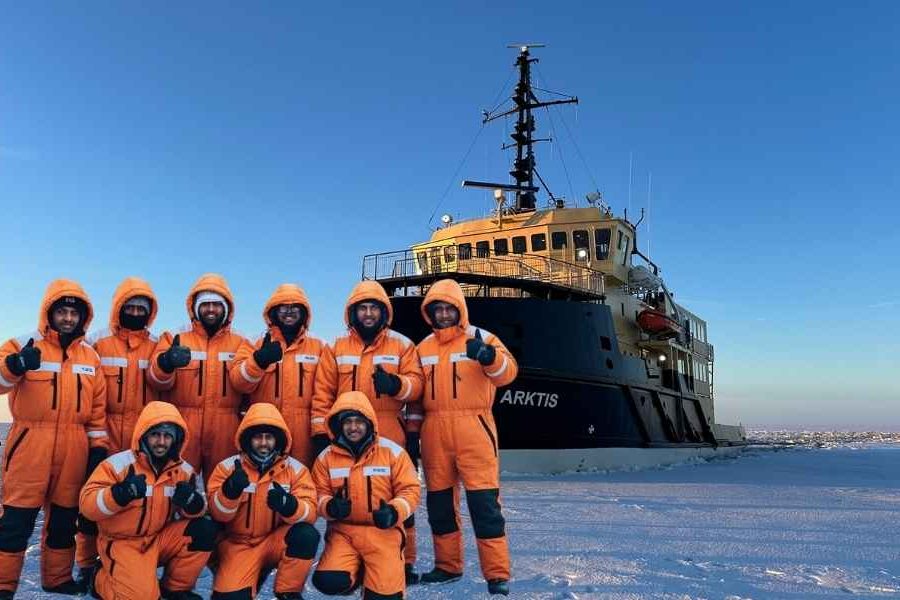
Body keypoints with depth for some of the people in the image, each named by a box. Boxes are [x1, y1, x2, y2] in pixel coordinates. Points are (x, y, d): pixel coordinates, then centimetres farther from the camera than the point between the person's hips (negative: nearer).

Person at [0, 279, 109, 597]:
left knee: (65, 517, 13)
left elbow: (97, 407, 13)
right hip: (30, 446, -4)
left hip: (74, 450, 4)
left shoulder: (90, 356, 11)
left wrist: (98, 445, 8)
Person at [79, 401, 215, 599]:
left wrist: (192, 502, -23)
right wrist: (119, 494, -38)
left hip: (160, 538, 4)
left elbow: (195, 509, 2)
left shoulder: (184, 470, -3)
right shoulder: (119, 463, -15)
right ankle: (102, 579, 12)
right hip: (122, 542, -4)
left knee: (204, 530, -17)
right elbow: (87, 504, -19)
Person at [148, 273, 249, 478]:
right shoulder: (176, 339, 7)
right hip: (182, 430, -1)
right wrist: (166, 363, -30)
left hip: (224, 432, 2)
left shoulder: (238, 342, 12)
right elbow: (157, 380, -10)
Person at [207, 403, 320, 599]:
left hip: (277, 539, 0)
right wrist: (230, 492, -33)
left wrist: (289, 505, -38)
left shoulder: (295, 469, -7)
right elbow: (218, 515, -11)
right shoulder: (228, 467, -5)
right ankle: (257, 571, 12)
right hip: (240, 543, 0)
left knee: (306, 535, -29)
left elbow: (310, 512, -16)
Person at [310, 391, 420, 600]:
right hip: (343, 529, 2)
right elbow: (319, 493, 4)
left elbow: (409, 490, -2)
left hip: (383, 530, -1)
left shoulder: (392, 451, -3)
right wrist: (330, 506, -18)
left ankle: (383, 571, 23)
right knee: (329, 582, -20)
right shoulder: (326, 457, 1)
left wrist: (394, 512, -21)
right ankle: (358, 570, 14)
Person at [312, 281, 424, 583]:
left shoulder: (402, 345, 5)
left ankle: (403, 561, 15)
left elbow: (416, 385, -1)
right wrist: (321, 433, -2)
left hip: (391, 434, -1)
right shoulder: (337, 347, 7)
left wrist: (396, 384, -21)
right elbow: (323, 393, 3)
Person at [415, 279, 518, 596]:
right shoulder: (423, 347, 14)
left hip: (473, 429, -5)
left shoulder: (481, 338, 1)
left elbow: (508, 371, -13)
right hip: (434, 430, 5)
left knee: (484, 501, -7)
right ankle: (447, 565, 27)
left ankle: (497, 573, 1)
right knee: (439, 500, 12)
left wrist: (489, 357, -34)